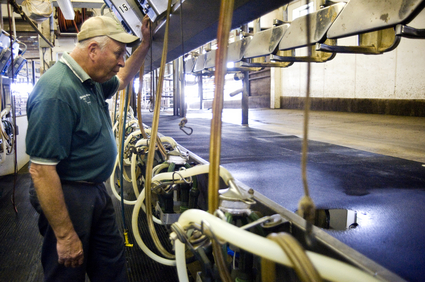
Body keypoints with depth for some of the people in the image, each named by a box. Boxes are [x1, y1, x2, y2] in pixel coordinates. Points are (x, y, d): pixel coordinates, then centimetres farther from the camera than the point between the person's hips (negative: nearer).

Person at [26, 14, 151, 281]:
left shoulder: (91, 81, 3)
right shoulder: (56, 91, -26)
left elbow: (122, 80, 28)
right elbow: (41, 170, -28)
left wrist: (145, 45, 18)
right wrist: (65, 237, -23)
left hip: (96, 190, 9)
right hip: (68, 197, -9)